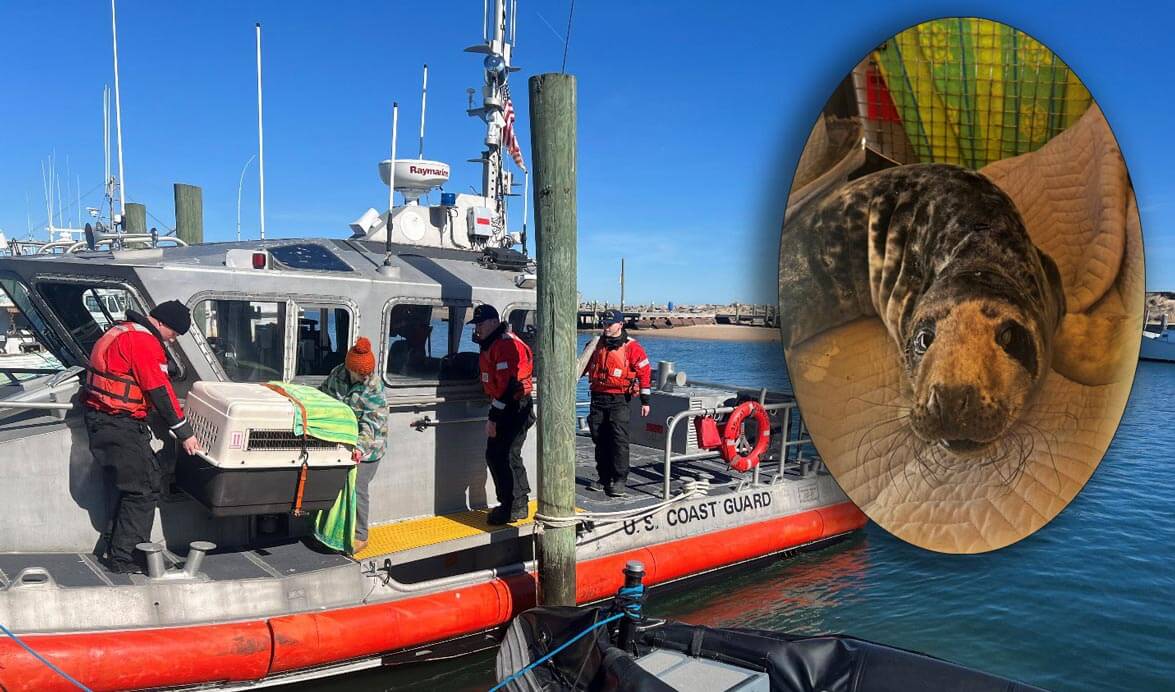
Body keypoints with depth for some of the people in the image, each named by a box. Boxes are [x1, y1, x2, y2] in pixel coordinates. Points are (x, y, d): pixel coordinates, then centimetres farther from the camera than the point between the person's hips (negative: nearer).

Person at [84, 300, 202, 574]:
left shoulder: (121, 331, 16)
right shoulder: (143, 341, -17)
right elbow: (160, 391, -18)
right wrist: (184, 433, -12)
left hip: (103, 418, 10)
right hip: (120, 425, -10)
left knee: (149, 477, 15)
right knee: (143, 490, -6)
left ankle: (119, 549, 22)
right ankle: (124, 559, -1)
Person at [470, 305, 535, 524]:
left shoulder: (506, 344, -18)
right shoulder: (491, 344, 16)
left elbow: (508, 384, -24)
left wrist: (493, 417, -22)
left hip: (516, 409, -11)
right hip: (505, 410, 11)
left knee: (507, 457, -8)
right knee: (493, 455, 14)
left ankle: (514, 509, 2)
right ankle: (517, 504, 23)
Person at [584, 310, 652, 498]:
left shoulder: (632, 347, -6)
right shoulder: (597, 344, 10)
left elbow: (644, 372, -5)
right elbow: (584, 365, 23)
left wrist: (645, 401, -6)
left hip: (619, 399, -5)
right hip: (597, 398, 5)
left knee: (619, 438, -12)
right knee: (599, 439, 8)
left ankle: (620, 480, -8)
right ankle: (604, 478, 19)